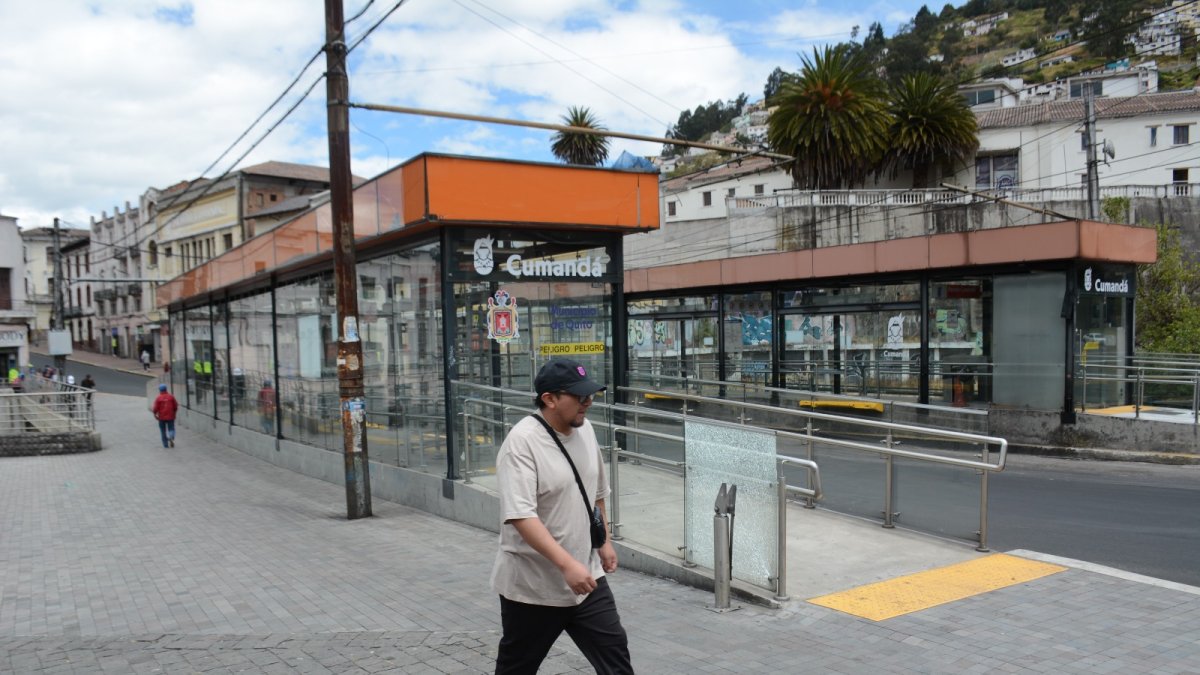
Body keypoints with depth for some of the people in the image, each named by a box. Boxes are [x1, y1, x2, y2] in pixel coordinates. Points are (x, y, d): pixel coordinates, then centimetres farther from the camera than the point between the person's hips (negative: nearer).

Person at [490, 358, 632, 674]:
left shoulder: (584, 428, 2)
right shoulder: (522, 442, -22)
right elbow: (521, 517, -30)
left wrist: (604, 542, 20)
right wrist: (567, 565, -35)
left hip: (586, 577, 6)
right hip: (531, 584, -6)